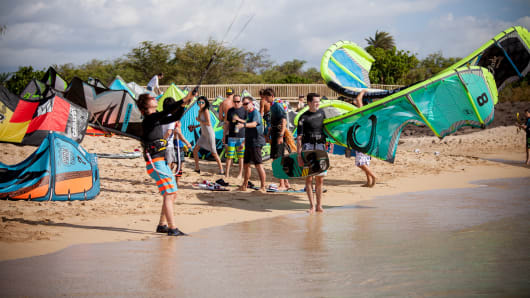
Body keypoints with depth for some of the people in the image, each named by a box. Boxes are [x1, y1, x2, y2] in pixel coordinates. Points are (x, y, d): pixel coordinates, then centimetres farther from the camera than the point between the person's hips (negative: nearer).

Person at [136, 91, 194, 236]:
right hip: (155, 162, -9)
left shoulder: (157, 119, 15)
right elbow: (167, 111, -25)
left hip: (162, 162, 9)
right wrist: (184, 100, -27)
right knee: (168, 194, -13)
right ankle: (172, 228, -14)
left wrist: (183, 105, 3)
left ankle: (162, 225, 18)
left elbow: (175, 117, 20)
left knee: (172, 194, 11)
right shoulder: (149, 119, -11)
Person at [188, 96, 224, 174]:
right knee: (195, 150, 5)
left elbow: (208, 123, -23)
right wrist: (195, 126, 13)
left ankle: (221, 170, 5)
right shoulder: (200, 111, 9)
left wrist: (199, 120, -12)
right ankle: (197, 168, 15)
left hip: (209, 134, -8)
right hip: (203, 134, 9)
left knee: (213, 153, -4)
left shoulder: (206, 111, -15)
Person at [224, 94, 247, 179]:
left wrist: (239, 119, -15)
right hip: (231, 136, 3)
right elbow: (227, 123, 17)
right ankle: (227, 173, 6)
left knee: (241, 157, 2)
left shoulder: (244, 110, 1)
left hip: (241, 136, -3)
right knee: (229, 156, 1)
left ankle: (240, 174, 10)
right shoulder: (230, 111, 12)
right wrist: (224, 135, 14)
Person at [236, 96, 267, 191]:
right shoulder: (248, 113, 18)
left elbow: (254, 123, -32)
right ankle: (244, 186, 25)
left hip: (256, 142, -10)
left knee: (258, 165, -11)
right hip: (249, 143, 10)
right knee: (246, 164, 15)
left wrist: (243, 125, -48)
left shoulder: (255, 112, -11)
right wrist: (244, 142, 29)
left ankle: (263, 187, -11)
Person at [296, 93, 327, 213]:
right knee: (309, 177, -4)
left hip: (321, 147, 4)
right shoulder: (303, 117, -4)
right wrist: (299, 155, -12)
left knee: (320, 178, 5)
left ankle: (319, 205, 11)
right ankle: (312, 205, -1)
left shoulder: (321, 112, 10)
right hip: (308, 147, -4)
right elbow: (299, 138, -6)